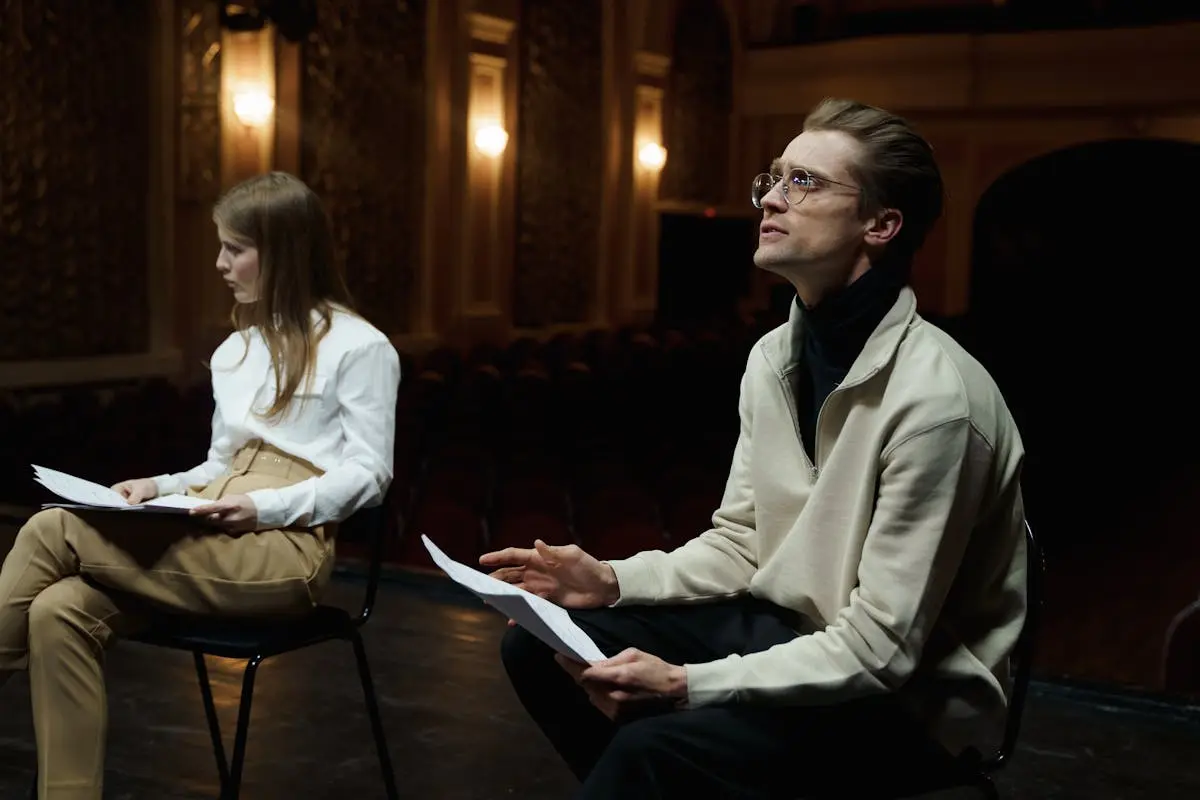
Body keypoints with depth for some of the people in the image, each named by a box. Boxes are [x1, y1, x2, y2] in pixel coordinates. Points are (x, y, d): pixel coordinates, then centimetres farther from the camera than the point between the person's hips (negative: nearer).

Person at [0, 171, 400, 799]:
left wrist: (266, 507, -19)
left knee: (51, 530, -20)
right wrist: (162, 486, 2)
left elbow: (368, 474, -5)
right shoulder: (232, 353, 25)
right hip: (215, 540, 7)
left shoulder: (359, 346, 2)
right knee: (59, 614, -22)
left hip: (287, 547, -7)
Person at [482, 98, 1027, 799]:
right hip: (783, 629, 8)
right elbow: (741, 542, 10)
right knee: (540, 645, -2)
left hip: (906, 695, -8)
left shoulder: (935, 398, -23)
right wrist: (612, 580, -5)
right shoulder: (773, 357, 4)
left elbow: (880, 651, -23)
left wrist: (686, 685, -29)